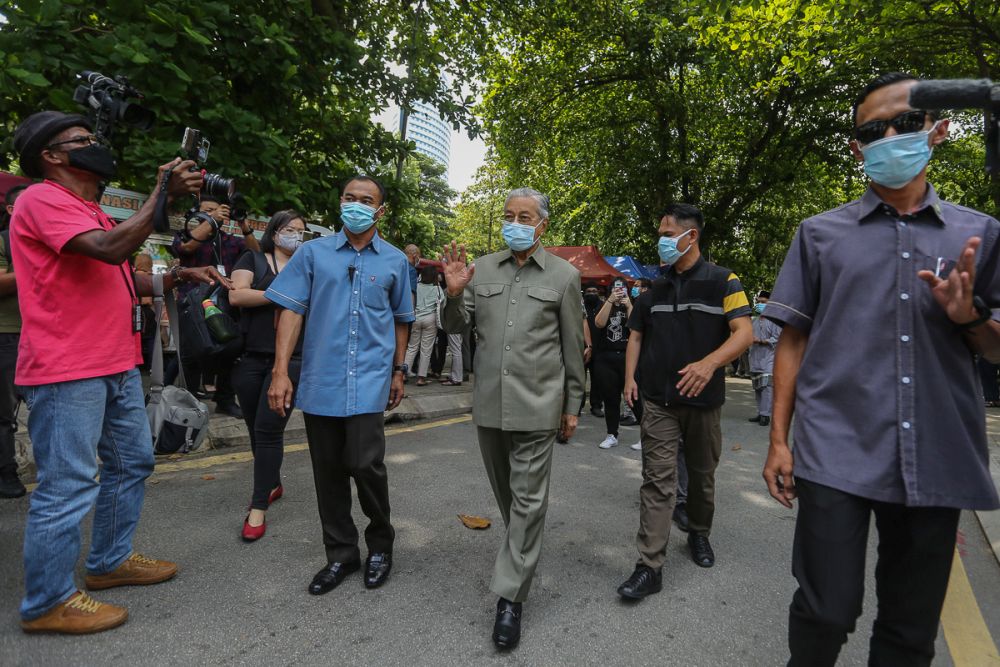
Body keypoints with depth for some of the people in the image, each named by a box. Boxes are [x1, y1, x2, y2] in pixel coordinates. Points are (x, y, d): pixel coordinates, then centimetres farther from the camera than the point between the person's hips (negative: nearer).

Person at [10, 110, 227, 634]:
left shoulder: (91, 212, 22)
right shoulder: (42, 200, -9)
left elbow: (121, 281, 23)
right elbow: (110, 249, -25)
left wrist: (176, 277, 8)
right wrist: (164, 194, -19)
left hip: (117, 366, 10)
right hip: (67, 373, -10)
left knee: (132, 462, 17)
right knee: (68, 487, -3)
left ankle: (111, 562, 33)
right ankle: (47, 602, 14)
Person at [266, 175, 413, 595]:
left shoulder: (395, 261, 8)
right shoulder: (314, 252, 6)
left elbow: (400, 319, 15)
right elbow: (291, 310, 1)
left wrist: (398, 371, 14)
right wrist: (280, 371, -6)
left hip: (369, 379, -1)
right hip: (320, 379, 2)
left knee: (365, 464, -9)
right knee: (328, 471, 9)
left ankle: (380, 543, 18)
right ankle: (341, 554, 27)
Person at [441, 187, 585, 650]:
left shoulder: (564, 275, -2)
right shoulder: (481, 268, 5)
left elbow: (573, 348, 1)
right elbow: (455, 326, 6)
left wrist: (572, 406, 3)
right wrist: (454, 293, -14)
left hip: (536, 406, -3)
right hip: (488, 403, 4)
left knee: (528, 500, 2)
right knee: (505, 492, 19)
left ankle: (510, 596, 15)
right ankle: (523, 552, 43)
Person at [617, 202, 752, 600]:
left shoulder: (722, 281, -2)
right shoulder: (654, 287, 9)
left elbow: (743, 333, -11)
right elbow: (636, 335, 14)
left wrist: (709, 363, -29)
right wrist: (630, 377, -1)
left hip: (703, 400, -1)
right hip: (658, 402, 2)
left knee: (702, 475, 17)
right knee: (657, 480, -3)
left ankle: (699, 534, 42)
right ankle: (650, 567, 1)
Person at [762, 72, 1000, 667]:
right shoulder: (821, 233, 5)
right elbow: (794, 339, 4)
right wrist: (779, 440, -1)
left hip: (938, 459, 2)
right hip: (835, 453, -2)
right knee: (826, 612, 0)